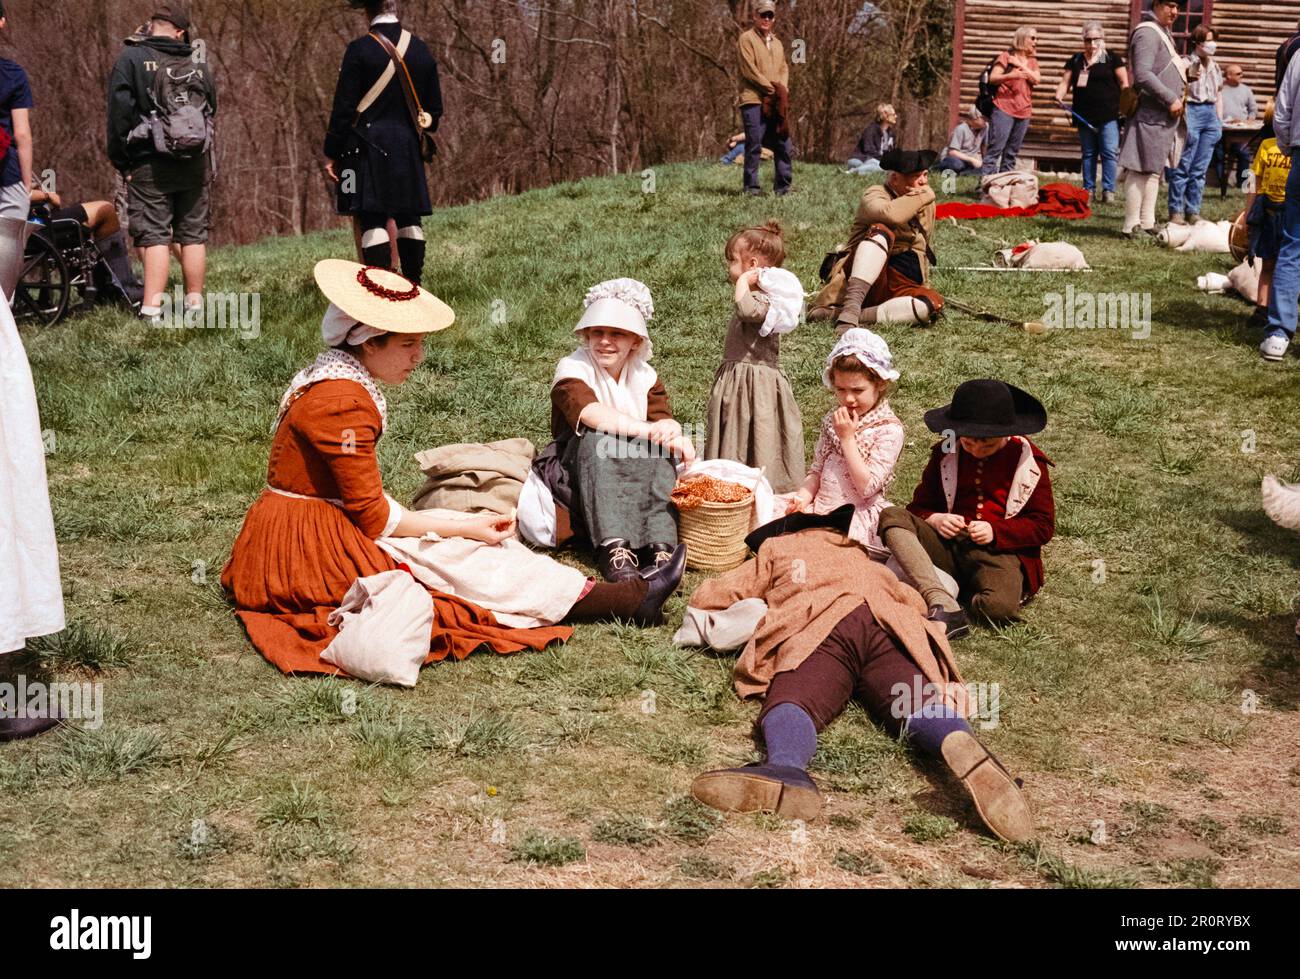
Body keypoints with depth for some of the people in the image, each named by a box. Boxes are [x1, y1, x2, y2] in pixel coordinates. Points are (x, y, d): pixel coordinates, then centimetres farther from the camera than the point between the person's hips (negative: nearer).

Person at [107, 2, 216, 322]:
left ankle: (152, 308, -12)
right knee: (194, 234, 10)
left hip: (150, 163, -3)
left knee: (154, 235, -4)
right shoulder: (199, 64, 8)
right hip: (196, 163, 3)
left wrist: (122, 163, -3)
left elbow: (120, 115, -9)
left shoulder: (131, 60, -4)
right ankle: (194, 303, 14)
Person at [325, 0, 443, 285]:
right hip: (408, 147, 5)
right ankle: (413, 284, 15)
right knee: (408, 217, 12)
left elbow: (344, 107, -9)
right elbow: (434, 108, 11)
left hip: (368, 146, -4)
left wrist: (331, 154, -4)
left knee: (372, 220, -4)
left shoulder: (359, 50, -9)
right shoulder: (421, 49, 5)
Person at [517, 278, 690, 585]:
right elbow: (590, 413, -31)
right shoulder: (572, 370, -10)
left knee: (655, 449, -26)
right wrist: (647, 429, -45)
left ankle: (660, 550, -41)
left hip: (635, 475, 4)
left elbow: (663, 422, -8)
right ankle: (615, 553, -49)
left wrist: (678, 441, -34)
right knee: (596, 440, -34)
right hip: (572, 472, -3)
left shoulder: (645, 377, 6)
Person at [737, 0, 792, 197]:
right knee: (754, 144, -9)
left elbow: (784, 68, 17)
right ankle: (751, 187, -4)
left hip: (776, 101, 7)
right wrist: (771, 88, -12)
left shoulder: (777, 42, 22)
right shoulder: (747, 39, -1)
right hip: (754, 99, -7)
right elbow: (749, 70, -10)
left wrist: (783, 89, -4)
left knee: (783, 143, 5)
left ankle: (783, 186, 11)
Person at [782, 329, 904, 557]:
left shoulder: (889, 430, -10)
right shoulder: (833, 420, 11)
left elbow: (867, 487, -16)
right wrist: (803, 496, -6)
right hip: (821, 509, 6)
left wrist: (847, 438, -16)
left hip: (859, 517, -6)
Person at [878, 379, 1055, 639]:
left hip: (999, 551, -4)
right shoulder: (945, 454, 13)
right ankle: (944, 606, -41)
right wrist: (935, 519, -9)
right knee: (891, 516, -27)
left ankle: (970, 597, -1)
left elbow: (1043, 526, 4)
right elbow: (919, 507, 16)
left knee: (1001, 606, -40)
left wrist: (996, 531, -12)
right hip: (947, 546, 4)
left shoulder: (1028, 461, 5)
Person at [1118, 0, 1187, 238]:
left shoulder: (1163, 32, 19)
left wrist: (1183, 69, 12)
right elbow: (1142, 74, -22)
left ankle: (1147, 224, 16)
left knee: (1154, 171, 12)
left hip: (1163, 117, 10)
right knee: (1142, 171, -8)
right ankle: (1132, 227, -6)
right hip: (1150, 114, -10)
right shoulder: (1147, 33, -12)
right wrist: (1170, 99, -19)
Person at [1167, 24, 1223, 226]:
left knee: (1200, 169, 7)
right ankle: (1176, 212, 1)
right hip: (1191, 111, -7)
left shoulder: (1215, 67, 16)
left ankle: (1193, 212, 11)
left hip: (1210, 114, 7)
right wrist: (1186, 78, -26)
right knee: (1183, 166, -5)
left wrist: (1219, 120, 18)